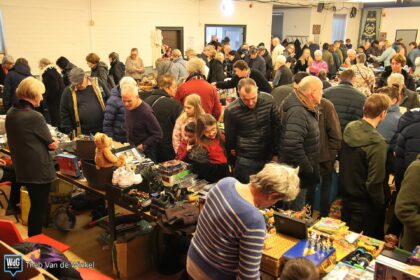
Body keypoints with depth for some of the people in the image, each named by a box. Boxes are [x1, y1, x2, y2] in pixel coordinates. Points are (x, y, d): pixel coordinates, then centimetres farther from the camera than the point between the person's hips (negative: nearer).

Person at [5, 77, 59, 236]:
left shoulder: (11, 113, 4)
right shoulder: (35, 117, -21)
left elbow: (15, 142, 12)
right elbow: (52, 145, -12)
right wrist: (55, 141, 9)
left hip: (22, 169, 8)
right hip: (39, 170, -8)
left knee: (35, 206, 21)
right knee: (39, 208, 6)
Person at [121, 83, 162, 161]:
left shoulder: (146, 112, -24)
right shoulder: (128, 108, 1)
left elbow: (158, 135, -22)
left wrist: (143, 146, -19)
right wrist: (128, 143, 10)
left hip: (145, 153, -7)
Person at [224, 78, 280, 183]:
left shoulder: (268, 100, -10)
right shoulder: (231, 110, -16)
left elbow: (276, 126, 3)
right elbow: (229, 139, -3)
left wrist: (275, 152, 7)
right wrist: (233, 162, 6)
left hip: (268, 157, 3)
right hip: (245, 160, -2)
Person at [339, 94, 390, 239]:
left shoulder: (349, 128, -8)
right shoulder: (377, 143, -29)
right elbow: (374, 183, -23)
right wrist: (380, 208, -8)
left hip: (346, 195, 7)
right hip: (364, 205, -7)